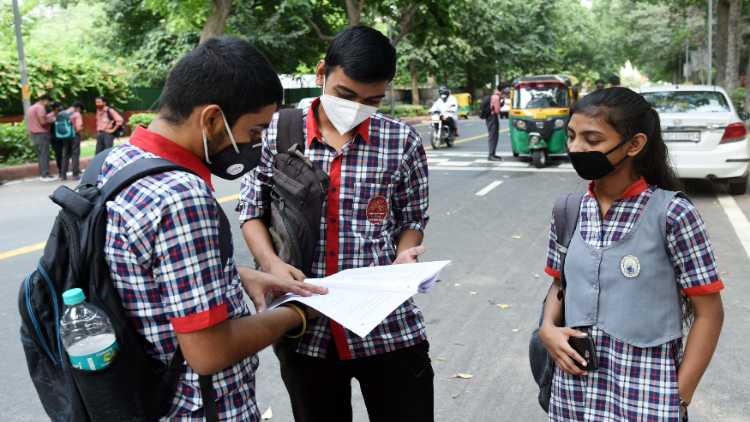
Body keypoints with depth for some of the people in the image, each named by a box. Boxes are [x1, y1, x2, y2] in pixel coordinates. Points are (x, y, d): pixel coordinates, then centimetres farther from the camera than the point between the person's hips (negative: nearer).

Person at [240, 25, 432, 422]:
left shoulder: (403, 141, -2)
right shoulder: (277, 132, -2)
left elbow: (412, 219, 8)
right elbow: (253, 210, 7)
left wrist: (403, 259, -12)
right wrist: (272, 264, -11)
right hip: (304, 329, 1)